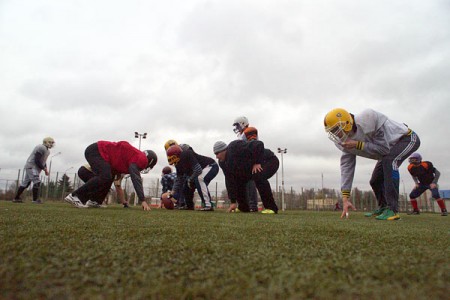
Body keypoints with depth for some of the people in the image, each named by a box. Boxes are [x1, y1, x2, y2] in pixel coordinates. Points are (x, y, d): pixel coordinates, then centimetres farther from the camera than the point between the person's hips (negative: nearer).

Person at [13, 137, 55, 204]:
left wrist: (45, 169, 7)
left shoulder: (47, 150, 16)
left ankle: (16, 198, 21)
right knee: (37, 182, -15)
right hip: (31, 166, -10)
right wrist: (44, 168, -15)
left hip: (34, 168, 10)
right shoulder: (41, 148, -16)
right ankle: (35, 199, -13)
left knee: (25, 183, 13)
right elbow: (37, 161, -23)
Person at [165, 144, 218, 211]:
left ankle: (208, 205, -33)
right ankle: (189, 206, 26)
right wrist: (173, 192, 1)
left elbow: (198, 170, -34)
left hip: (211, 166, -9)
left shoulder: (187, 154, -30)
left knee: (199, 179, -35)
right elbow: (179, 179, 6)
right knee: (186, 185, 8)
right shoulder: (179, 164, -2)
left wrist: (190, 180, -19)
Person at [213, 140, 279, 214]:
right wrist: (233, 202, -11)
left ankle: (271, 207, -23)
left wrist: (257, 162, -29)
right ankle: (243, 207, 14)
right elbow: (230, 181, -6)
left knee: (258, 177, -35)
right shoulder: (223, 162, -5)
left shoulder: (237, 147, -31)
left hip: (269, 161, -9)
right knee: (237, 180, 2)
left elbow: (259, 145, -37)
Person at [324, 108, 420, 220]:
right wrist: (345, 198, -17)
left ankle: (392, 210, -28)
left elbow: (384, 148, -31)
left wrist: (358, 145, -34)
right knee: (375, 181, 6)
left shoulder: (367, 119, -37)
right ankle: (383, 207, 30)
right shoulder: (347, 141, -13)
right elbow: (346, 167, -14)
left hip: (407, 138, -8)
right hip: (391, 148, 8)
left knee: (389, 161, -34)